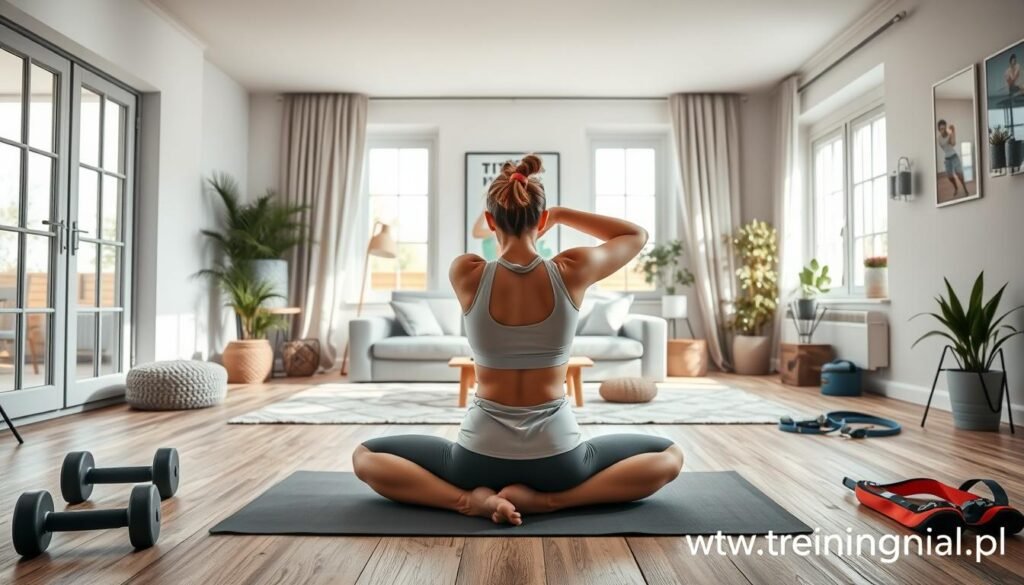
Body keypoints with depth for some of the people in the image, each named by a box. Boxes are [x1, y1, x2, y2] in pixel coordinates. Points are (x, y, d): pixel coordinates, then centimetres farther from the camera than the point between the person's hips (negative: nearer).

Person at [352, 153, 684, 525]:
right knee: (670, 456, 21)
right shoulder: (573, 272, -10)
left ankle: (471, 498, -4)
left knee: (365, 457, 20)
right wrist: (563, 214, 11)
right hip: (556, 457, 0)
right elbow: (638, 235, 11)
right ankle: (546, 500, -1)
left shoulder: (465, 274, -10)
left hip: (481, 456, 1)